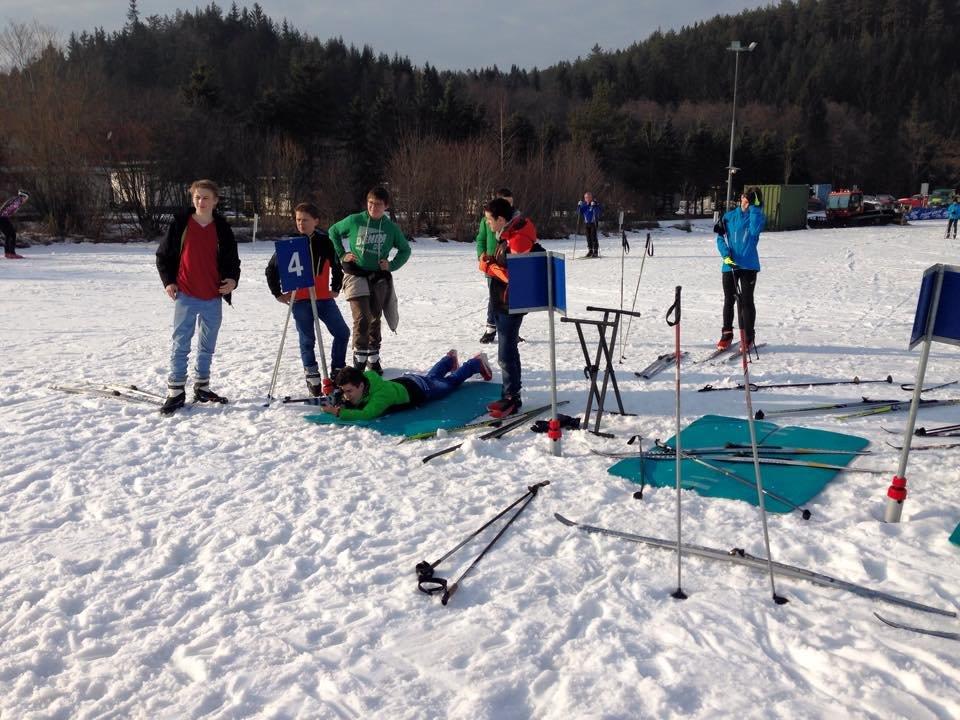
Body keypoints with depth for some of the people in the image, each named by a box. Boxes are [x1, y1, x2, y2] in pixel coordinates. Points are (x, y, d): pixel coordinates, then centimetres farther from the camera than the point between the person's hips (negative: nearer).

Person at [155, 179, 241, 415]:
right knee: (180, 345, -3)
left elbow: (232, 259, 11)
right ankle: (175, 392, 2)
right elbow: (163, 255, 7)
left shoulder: (222, 228, 4)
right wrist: (168, 281, -4)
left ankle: (202, 387, 25)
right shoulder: (180, 224, -1)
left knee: (208, 346, 12)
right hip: (185, 296, -2)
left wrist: (232, 279, -8)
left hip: (213, 298, 2)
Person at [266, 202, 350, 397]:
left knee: (342, 333, 1)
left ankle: (337, 373, 15)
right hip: (300, 300, -3)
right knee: (308, 340, 2)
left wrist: (335, 288, 14)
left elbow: (336, 266, 17)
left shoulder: (325, 242, 2)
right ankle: (313, 380, 13)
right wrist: (278, 294, 2)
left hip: (324, 298, 3)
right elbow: (271, 269, 4)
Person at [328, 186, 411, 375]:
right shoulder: (354, 221, -3)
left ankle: (373, 358, 27)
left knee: (375, 319, 12)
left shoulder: (391, 228, 1)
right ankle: (359, 358, -2)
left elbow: (405, 249, 14)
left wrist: (392, 264, -1)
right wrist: (342, 254, 3)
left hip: (379, 278, 3)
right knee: (361, 318, -14)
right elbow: (333, 231, 11)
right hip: (356, 275, -2)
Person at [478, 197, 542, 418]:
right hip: (503, 303, 10)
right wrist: (491, 261, -2)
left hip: (511, 306, -10)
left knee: (506, 354, -5)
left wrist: (488, 266, -15)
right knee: (509, 350, 16)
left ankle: (511, 399, 4)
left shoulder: (518, 240, -21)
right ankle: (511, 396, 26)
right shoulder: (507, 235, 10)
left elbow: (514, 277, -24)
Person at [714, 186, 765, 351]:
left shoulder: (759, 217, 2)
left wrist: (754, 208, -14)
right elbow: (720, 238, 3)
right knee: (729, 301, 9)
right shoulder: (729, 217, 7)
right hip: (729, 265, 2)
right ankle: (727, 334, 21)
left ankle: (748, 337, 9)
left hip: (749, 265, -2)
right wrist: (726, 255, -13)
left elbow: (755, 230, -19)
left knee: (746, 301, 0)